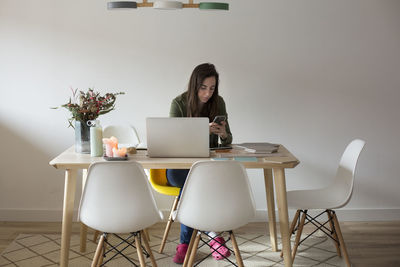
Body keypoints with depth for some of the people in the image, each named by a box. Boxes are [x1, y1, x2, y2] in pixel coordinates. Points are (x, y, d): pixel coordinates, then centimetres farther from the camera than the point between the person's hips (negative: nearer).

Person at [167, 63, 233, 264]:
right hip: (180, 165, -1)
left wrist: (223, 134, -21)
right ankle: (214, 234, -22)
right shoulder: (179, 103, -7)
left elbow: (227, 141, 4)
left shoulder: (218, 103, 1)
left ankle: (186, 242, -20)